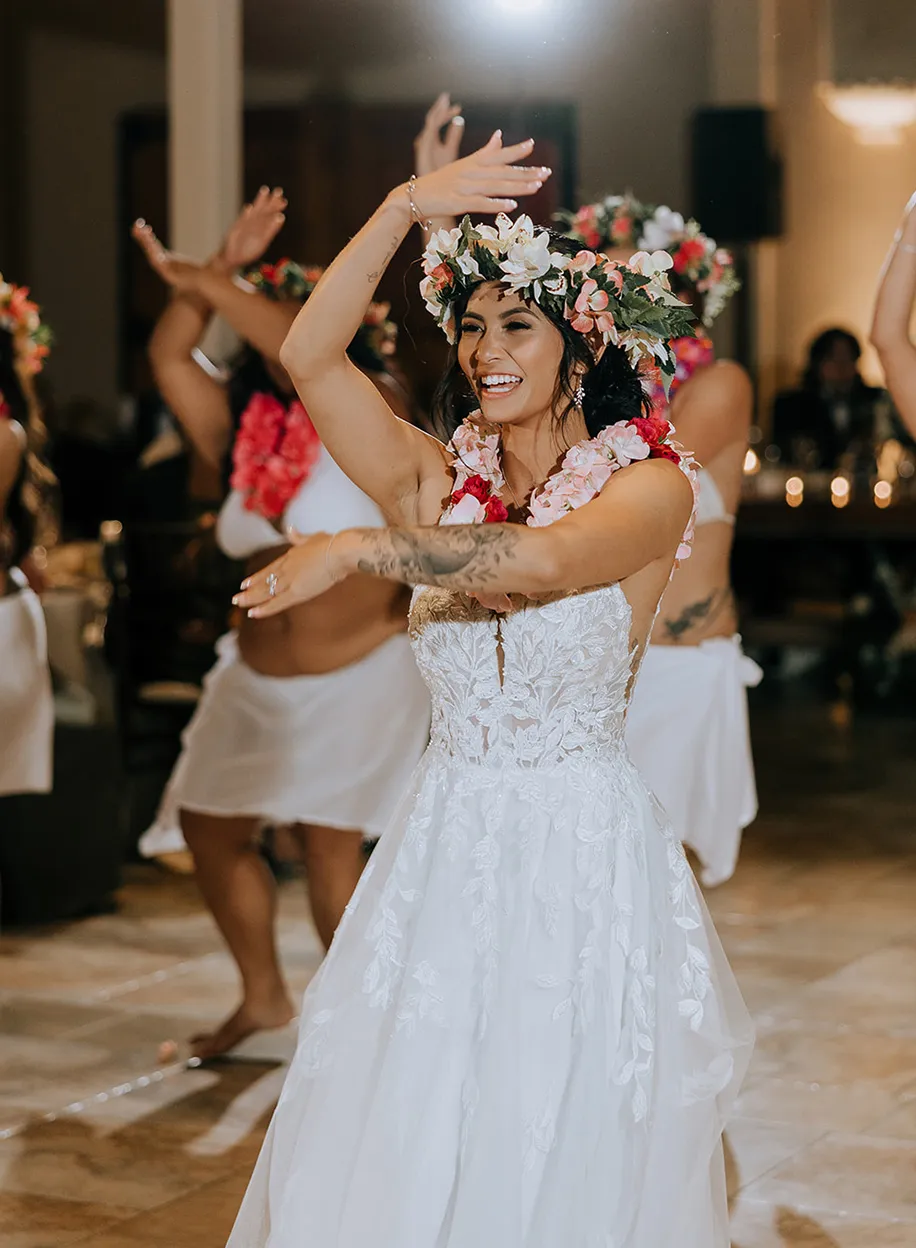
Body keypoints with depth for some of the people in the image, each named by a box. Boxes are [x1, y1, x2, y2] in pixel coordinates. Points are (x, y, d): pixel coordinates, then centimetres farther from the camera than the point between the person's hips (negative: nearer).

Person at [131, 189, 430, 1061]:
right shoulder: (243, 437, 5)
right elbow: (168, 357, -2)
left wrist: (205, 282, -21)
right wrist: (225, 265, -9)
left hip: (364, 672, -6)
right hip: (259, 676, 6)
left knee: (327, 837, -11)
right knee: (209, 827, 9)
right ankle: (262, 996, 28)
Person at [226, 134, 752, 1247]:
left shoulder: (650, 486, -6)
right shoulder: (439, 480, 5)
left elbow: (538, 562, -26)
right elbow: (309, 357, -6)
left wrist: (355, 550, -24)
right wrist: (407, 206, -12)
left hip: (585, 859, -4)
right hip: (445, 851, 4)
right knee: (398, 1159, 6)